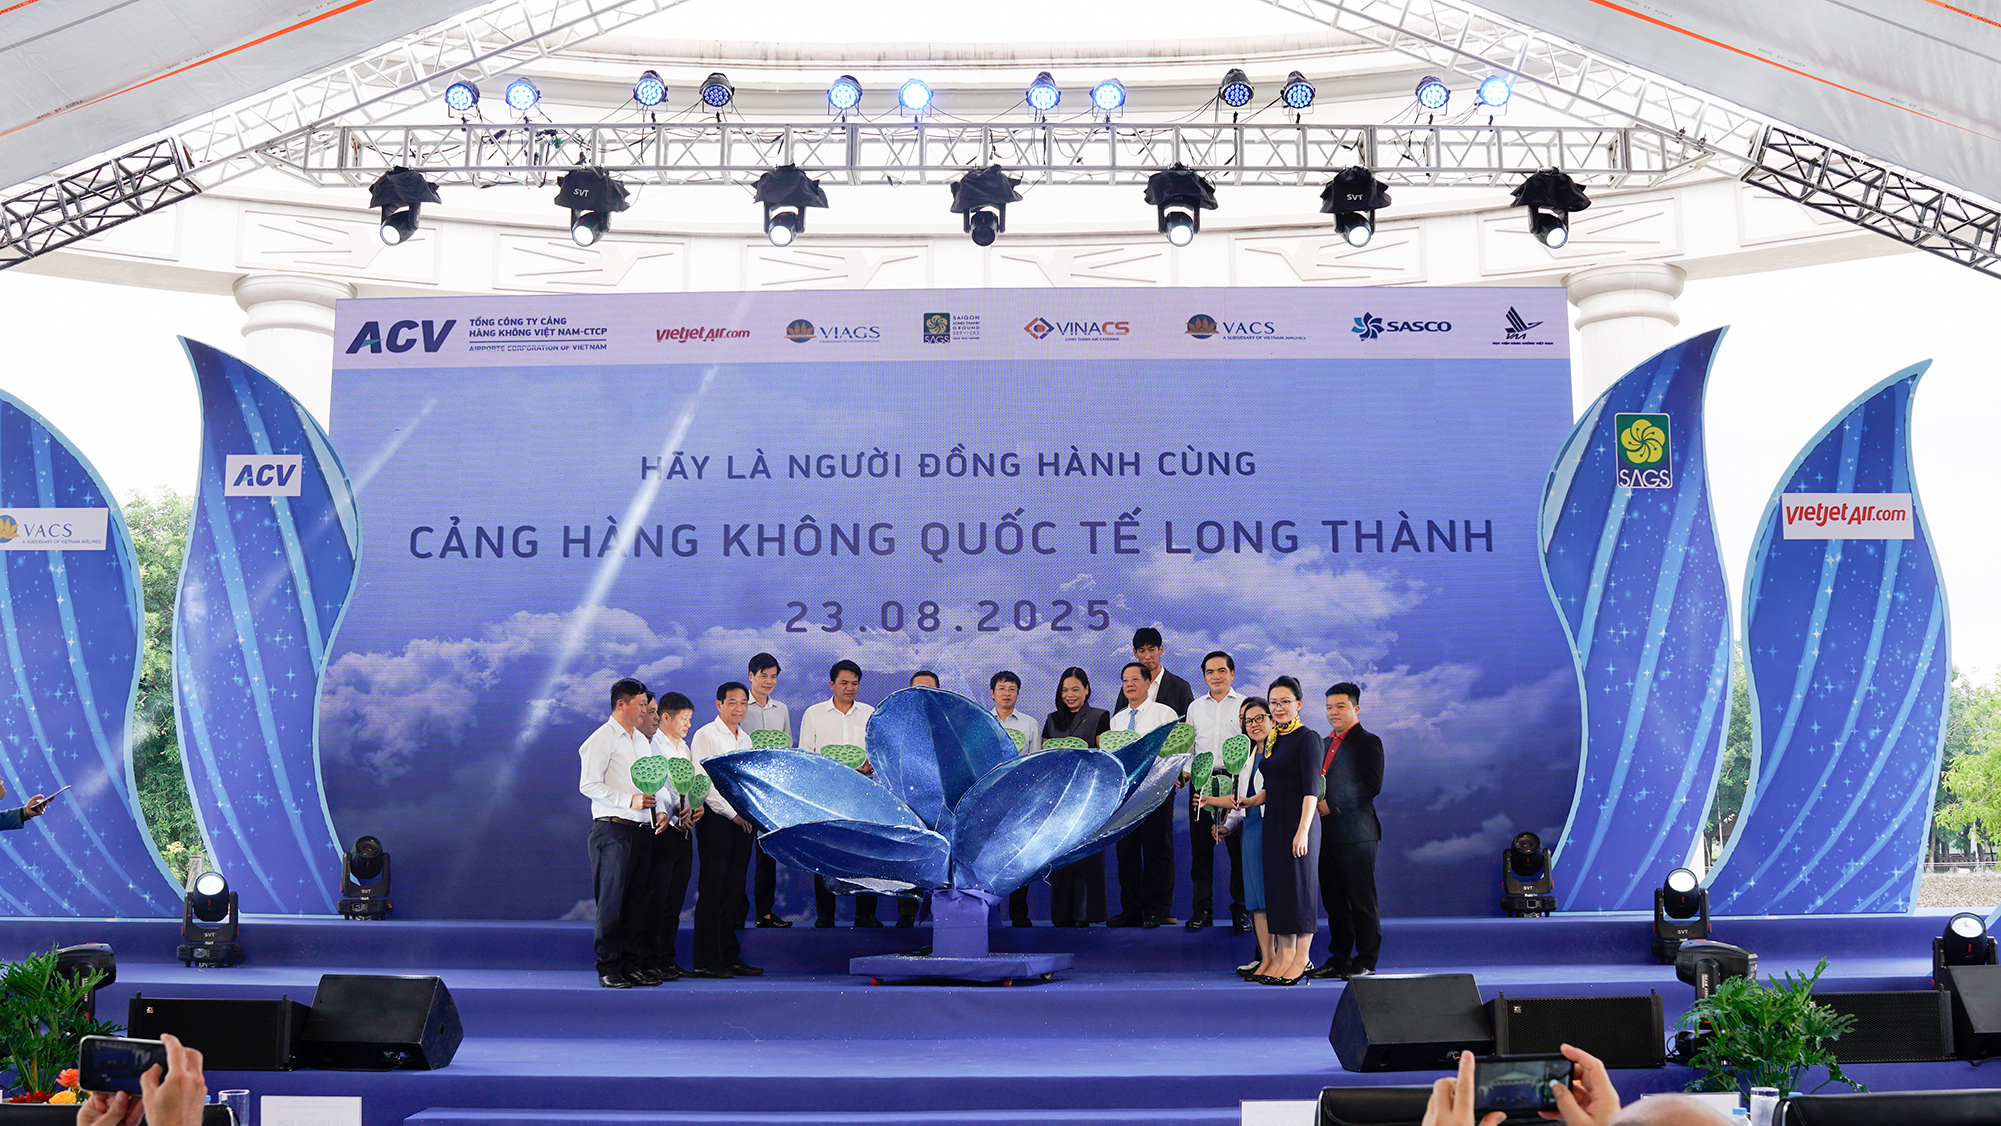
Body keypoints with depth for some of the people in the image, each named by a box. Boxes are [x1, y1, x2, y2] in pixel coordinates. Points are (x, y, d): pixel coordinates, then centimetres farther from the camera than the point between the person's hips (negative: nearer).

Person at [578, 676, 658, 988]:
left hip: (641, 829, 7)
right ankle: (608, 969, -1)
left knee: (638, 899, 6)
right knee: (612, 901, -6)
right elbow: (588, 785, -13)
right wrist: (630, 800, -18)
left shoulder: (642, 740, 21)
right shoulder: (602, 738, -5)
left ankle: (631, 965, 11)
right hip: (613, 829, -7)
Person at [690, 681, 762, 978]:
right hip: (716, 819, -6)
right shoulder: (705, 735, -3)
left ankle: (730, 957, 12)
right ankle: (705, 961, -4)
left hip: (742, 818, 7)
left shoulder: (746, 738, 18)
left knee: (734, 889, 7)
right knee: (712, 889, -6)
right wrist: (732, 813, -14)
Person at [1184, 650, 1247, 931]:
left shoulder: (1245, 706, 5)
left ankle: (1241, 910, 7)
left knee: (1238, 847, -2)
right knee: (1200, 847, 3)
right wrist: (1186, 771, 0)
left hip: (1236, 782, -3)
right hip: (1201, 782, 3)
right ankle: (1202, 910, 11)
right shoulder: (1195, 707, 16)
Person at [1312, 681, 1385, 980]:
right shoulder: (1325, 743, 20)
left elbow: (1372, 786, -14)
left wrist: (1332, 805, -17)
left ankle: (1366, 962, 3)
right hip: (1327, 834, 8)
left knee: (1362, 901, -2)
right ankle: (1339, 959, 18)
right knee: (1334, 900, 10)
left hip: (1355, 834, -8)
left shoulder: (1367, 742, -4)